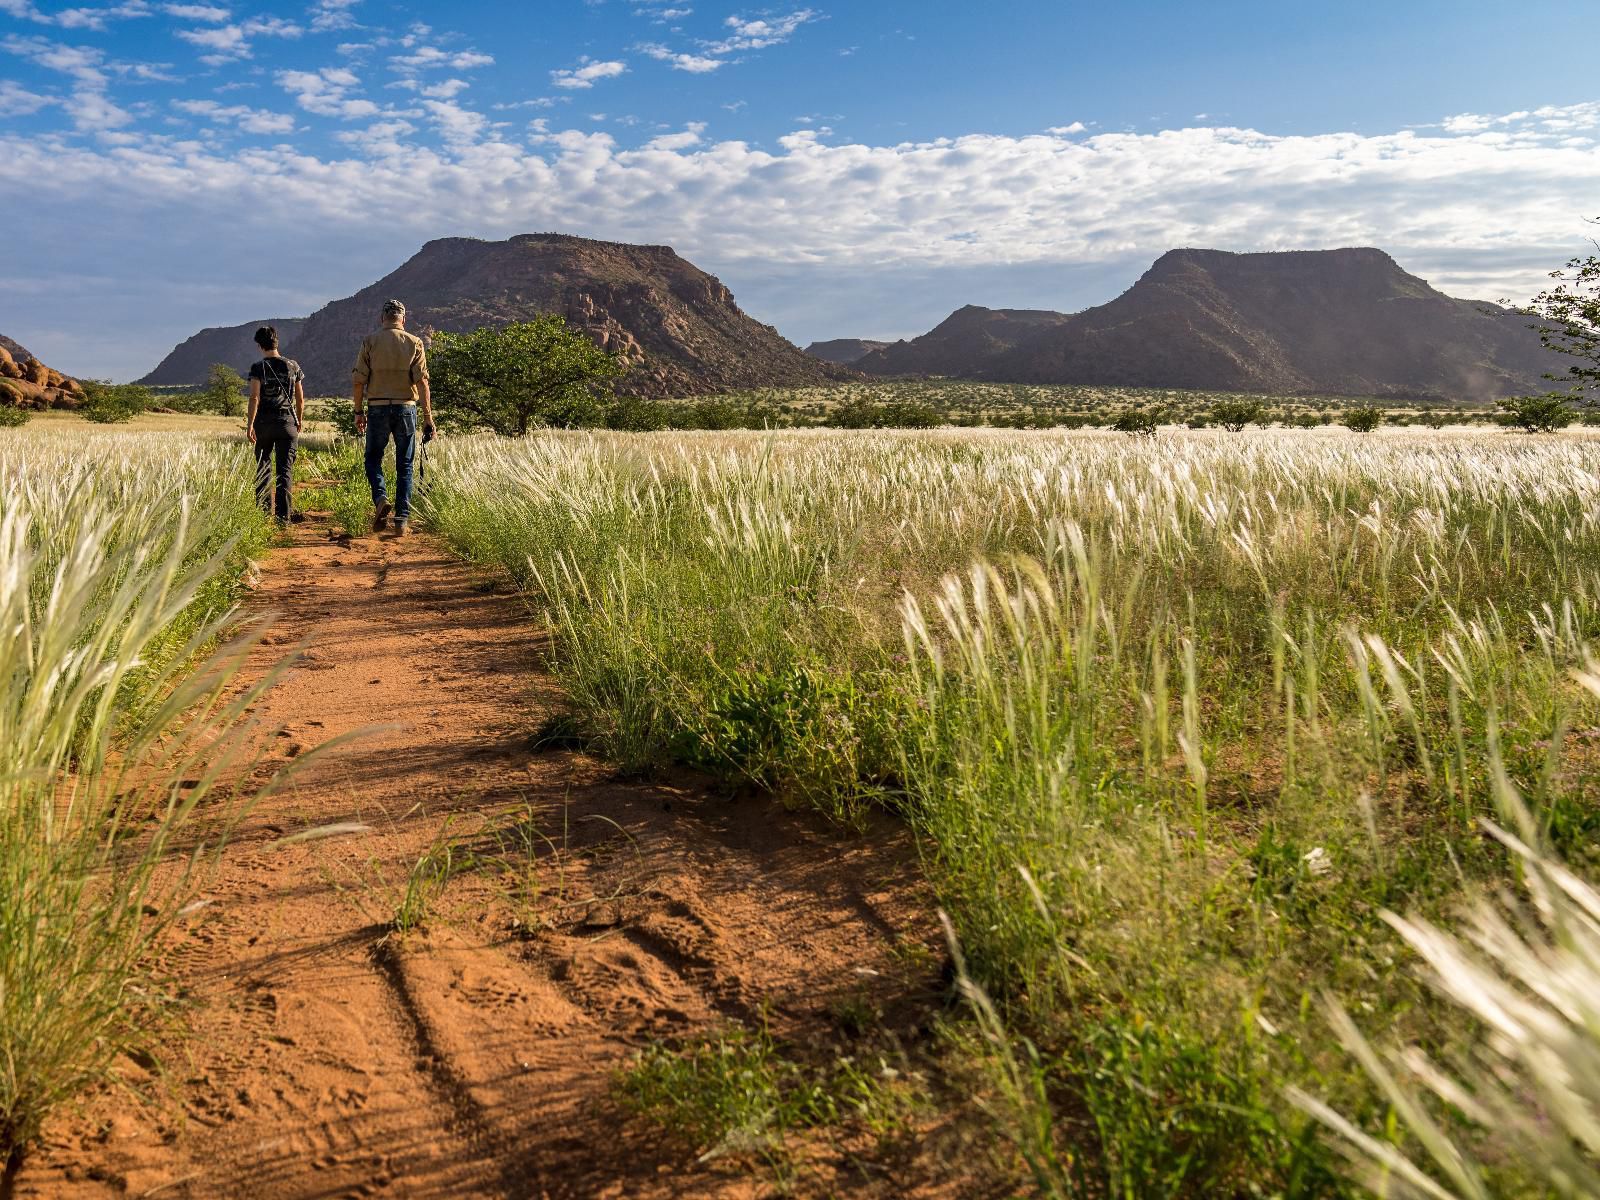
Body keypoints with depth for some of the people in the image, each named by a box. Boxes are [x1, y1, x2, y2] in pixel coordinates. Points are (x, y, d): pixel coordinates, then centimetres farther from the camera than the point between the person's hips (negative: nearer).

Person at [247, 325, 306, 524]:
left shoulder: (258, 367, -4)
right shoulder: (292, 366, 5)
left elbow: (254, 398, -12)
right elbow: (300, 398, 10)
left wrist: (250, 424, -11)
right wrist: (299, 420, 22)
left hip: (264, 422, -1)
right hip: (287, 421, 1)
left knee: (263, 467, 12)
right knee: (285, 470, 0)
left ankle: (264, 510, 15)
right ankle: (283, 515, -7)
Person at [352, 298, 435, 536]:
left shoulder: (370, 342, 1)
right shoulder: (414, 343, 1)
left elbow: (360, 380, -1)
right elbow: (422, 382, -5)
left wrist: (359, 412, 9)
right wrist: (428, 418, -5)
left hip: (377, 408, 0)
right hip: (406, 408, 0)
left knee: (373, 458, 15)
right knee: (404, 465, 7)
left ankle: (381, 498, -11)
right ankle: (402, 519, 4)